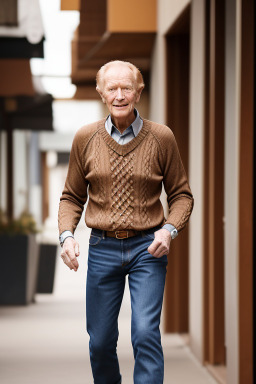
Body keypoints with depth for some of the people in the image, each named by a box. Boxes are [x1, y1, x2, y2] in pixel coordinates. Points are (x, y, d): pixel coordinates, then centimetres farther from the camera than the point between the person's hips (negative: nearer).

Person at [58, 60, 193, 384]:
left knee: (145, 333, -14)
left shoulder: (161, 138, -3)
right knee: (100, 342, 7)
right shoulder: (85, 138, 1)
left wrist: (169, 229, -11)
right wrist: (66, 235, -6)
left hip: (148, 248, -2)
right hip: (103, 248, 2)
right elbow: (72, 197, 11)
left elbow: (181, 194, 6)